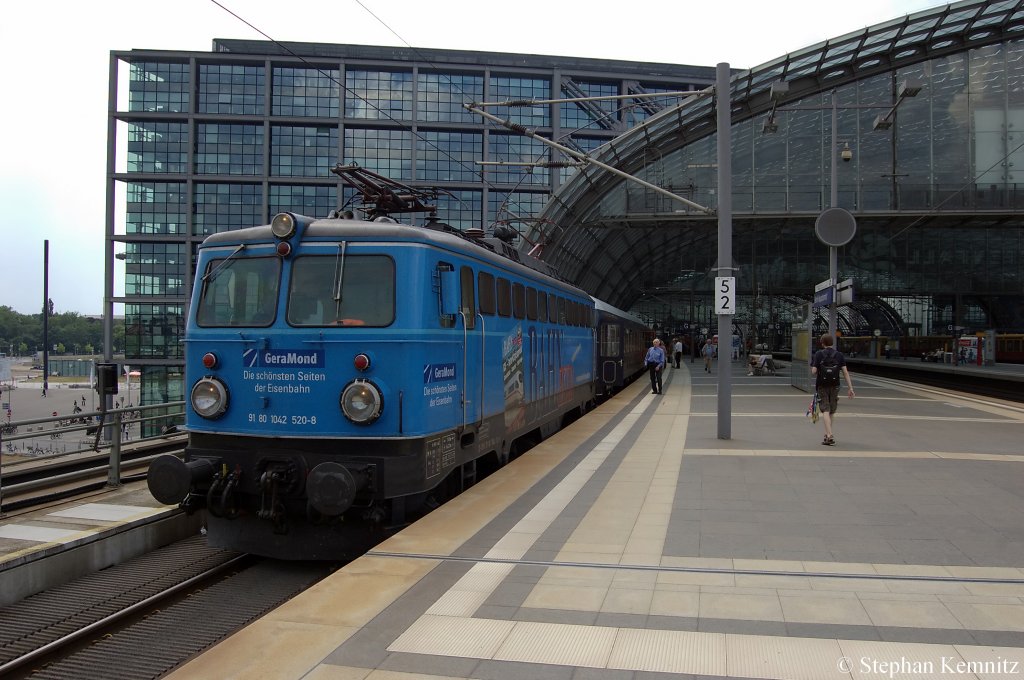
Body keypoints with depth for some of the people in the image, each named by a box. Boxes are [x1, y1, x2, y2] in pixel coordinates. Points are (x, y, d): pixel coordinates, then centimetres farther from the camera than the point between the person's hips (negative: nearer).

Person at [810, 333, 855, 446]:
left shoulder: (818, 354, -5)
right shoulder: (839, 355, 1)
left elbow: (813, 371, -11)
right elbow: (845, 372, -4)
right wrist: (850, 388, -4)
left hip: (822, 386, -3)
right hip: (835, 386, 3)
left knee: (825, 411, -4)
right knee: (832, 411, 15)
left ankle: (829, 436, -16)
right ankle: (828, 434, 25)